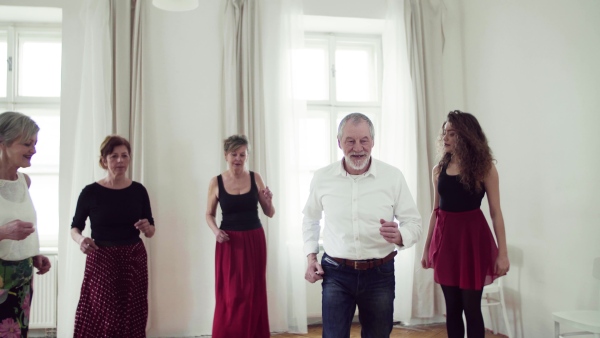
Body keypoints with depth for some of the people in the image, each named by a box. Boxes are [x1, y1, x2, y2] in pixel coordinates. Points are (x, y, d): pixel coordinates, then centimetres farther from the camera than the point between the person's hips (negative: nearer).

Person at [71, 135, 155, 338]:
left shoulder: (138, 190, 3)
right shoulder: (91, 192, -4)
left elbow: (151, 231, 9)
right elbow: (75, 227, 7)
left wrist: (146, 228, -13)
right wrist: (80, 239, -13)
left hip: (134, 260, 2)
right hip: (101, 261, -2)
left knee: (132, 318, 6)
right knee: (98, 318, -2)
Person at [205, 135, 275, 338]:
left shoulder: (255, 178, 0)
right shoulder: (216, 182, -2)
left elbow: (270, 214, 5)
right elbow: (209, 214, 9)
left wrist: (269, 202, -16)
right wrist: (215, 230, -10)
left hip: (254, 241, 1)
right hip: (229, 242, -1)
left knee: (254, 295, 8)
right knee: (229, 297, 1)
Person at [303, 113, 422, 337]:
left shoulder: (393, 177, -8)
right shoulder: (322, 178, -3)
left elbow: (414, 223, -3)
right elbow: (310, 219, 15)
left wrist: (399, 236, -26)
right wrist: (310, 256, 4)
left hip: (379, 274, 1)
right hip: (336, 273, 0)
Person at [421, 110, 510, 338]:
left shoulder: (484, 167, -5)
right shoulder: (439, 170, 7)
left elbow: (495, 212, -6)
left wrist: (502, 253, -9)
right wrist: (427, 247, 13)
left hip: (473, 237, -4)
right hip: (445, 238, 4)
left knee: (471, 307, 3)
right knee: (452, 307, 11)